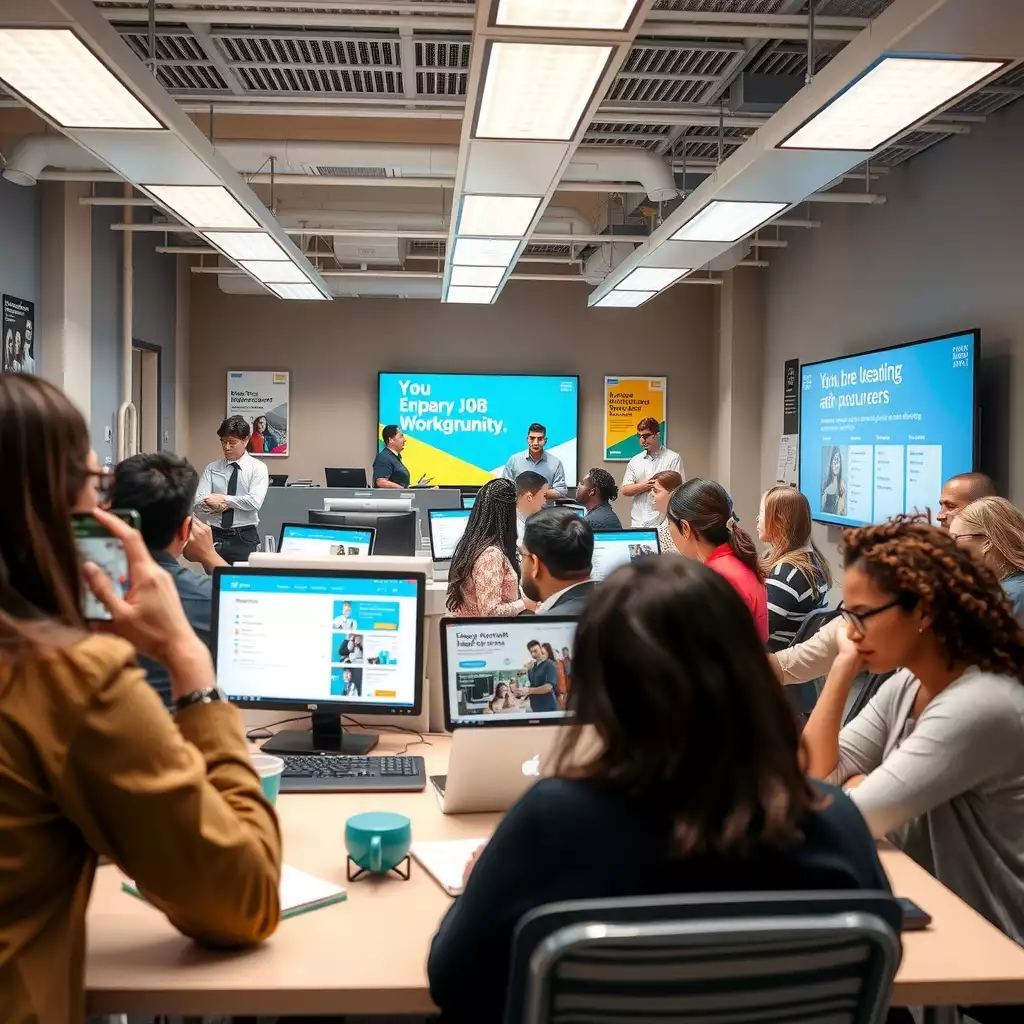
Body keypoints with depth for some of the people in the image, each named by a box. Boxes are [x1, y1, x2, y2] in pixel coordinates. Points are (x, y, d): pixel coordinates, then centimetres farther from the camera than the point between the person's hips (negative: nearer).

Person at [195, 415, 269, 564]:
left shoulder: (257, 468, -1)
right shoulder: (211, 468, 7)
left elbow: (254, 501, -15)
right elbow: (198, 502, -3)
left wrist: (223, 499, -13)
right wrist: (217, 505, -23)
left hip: (245, 538, -2)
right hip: (216, 536, 2)